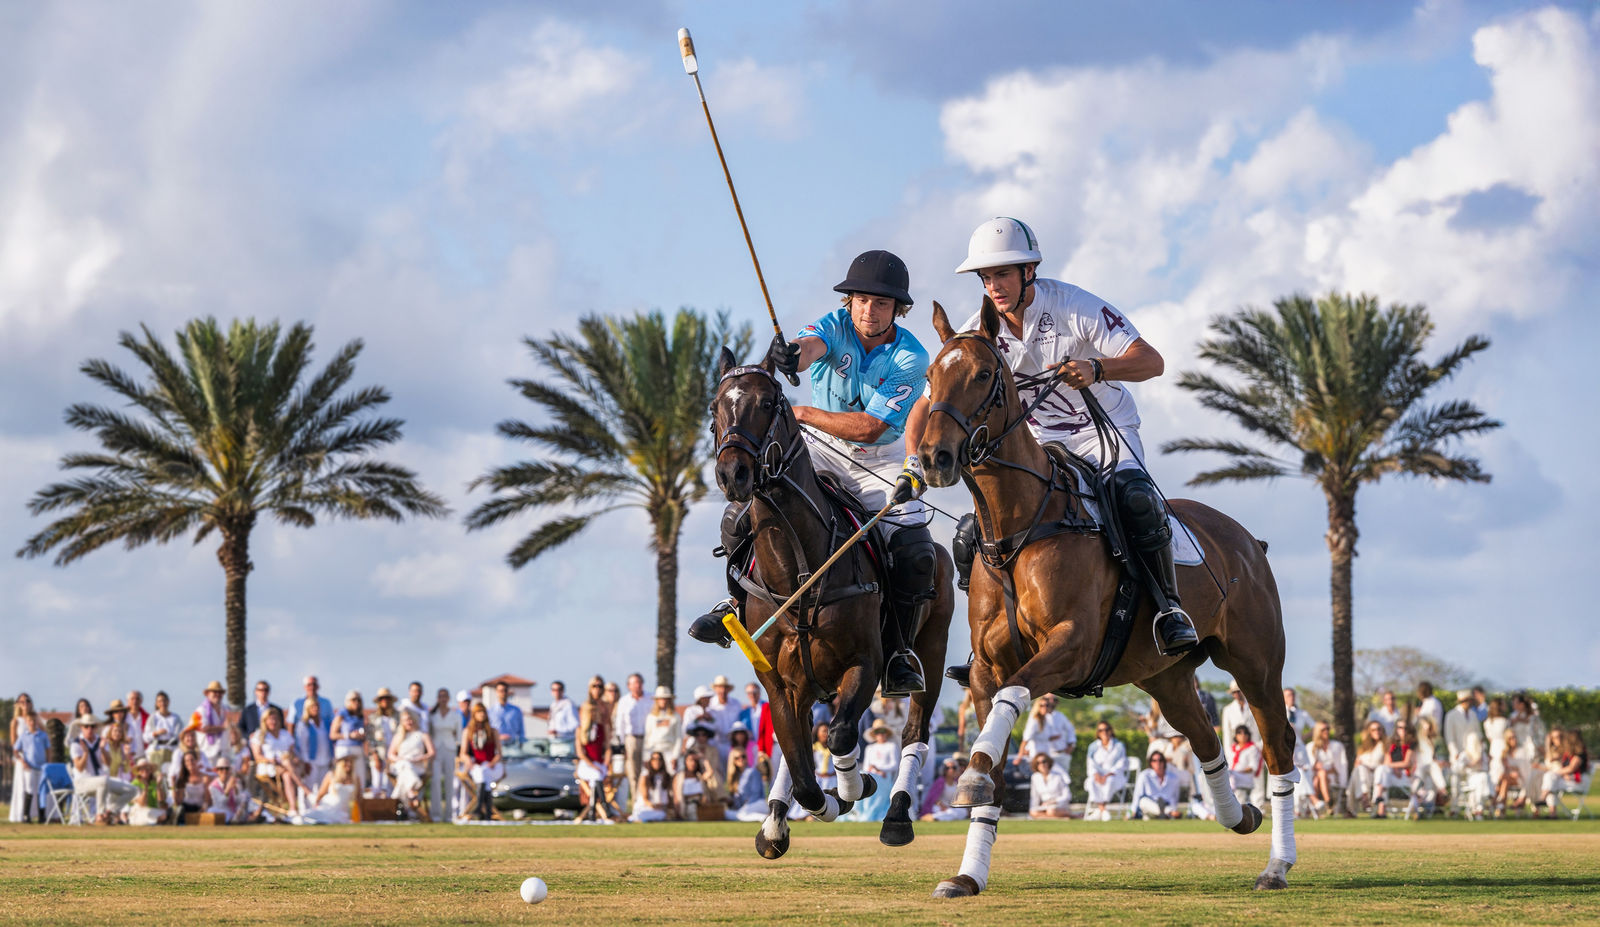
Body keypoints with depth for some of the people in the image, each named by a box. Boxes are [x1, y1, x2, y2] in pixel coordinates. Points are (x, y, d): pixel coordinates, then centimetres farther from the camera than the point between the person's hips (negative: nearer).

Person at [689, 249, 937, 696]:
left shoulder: (911, 358, -19)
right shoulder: (835, 327, -14)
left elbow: (868, 427, -24)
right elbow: (808, 347, -39)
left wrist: (801, 413, -24)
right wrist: (786, 356, -64)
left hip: (880, 462, -2)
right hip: (820, 448, 2)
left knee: (916, 554, -20)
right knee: (742, 514, -16)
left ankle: (898, 651, 1)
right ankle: (739, 604, 10)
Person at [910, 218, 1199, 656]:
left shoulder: (1074, 306, -19)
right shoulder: (980, 333, -9)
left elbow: (1151, 361, -26)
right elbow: (926, 407, -3)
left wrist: (1097, 369, -46)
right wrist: (914, 468, -22)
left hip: (1105, 428, -4)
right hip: (1037, 445, 4)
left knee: (1135, 499, -35)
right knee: (972, 536, -10)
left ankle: (1168, 605, -18)